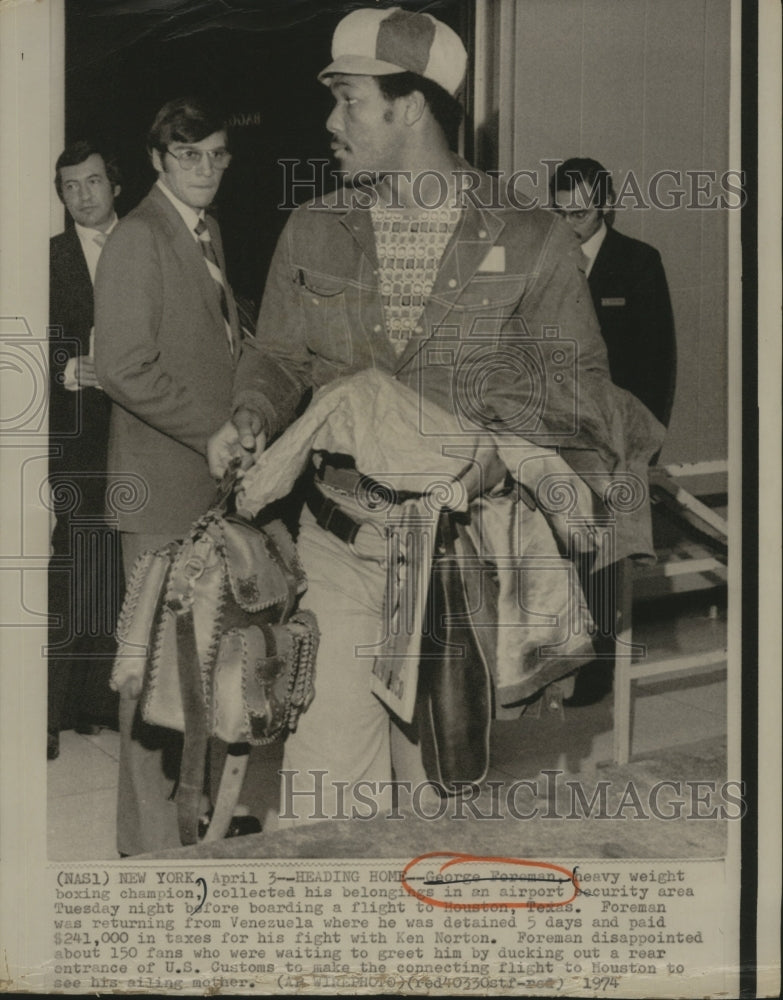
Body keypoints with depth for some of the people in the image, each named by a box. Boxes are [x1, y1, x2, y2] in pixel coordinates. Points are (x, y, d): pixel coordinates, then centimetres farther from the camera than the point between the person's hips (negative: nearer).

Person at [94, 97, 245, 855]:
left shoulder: (206, 233, 17)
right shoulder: (139, 238, -12)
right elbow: (125, 368, -20)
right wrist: (218, 433, -17)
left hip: (210, 478, 9)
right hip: (165, 483, -9)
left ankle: (189, 807, 31)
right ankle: (151, 836, 8)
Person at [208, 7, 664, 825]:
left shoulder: (531, 246, 0)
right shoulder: (312, 231, 9)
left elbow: (577, 394, 2)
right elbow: (277, 356, 18)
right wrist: (253, 417, -4)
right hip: (336, 548, 2)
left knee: (442, 774, 7)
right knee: (323, 786, -2)